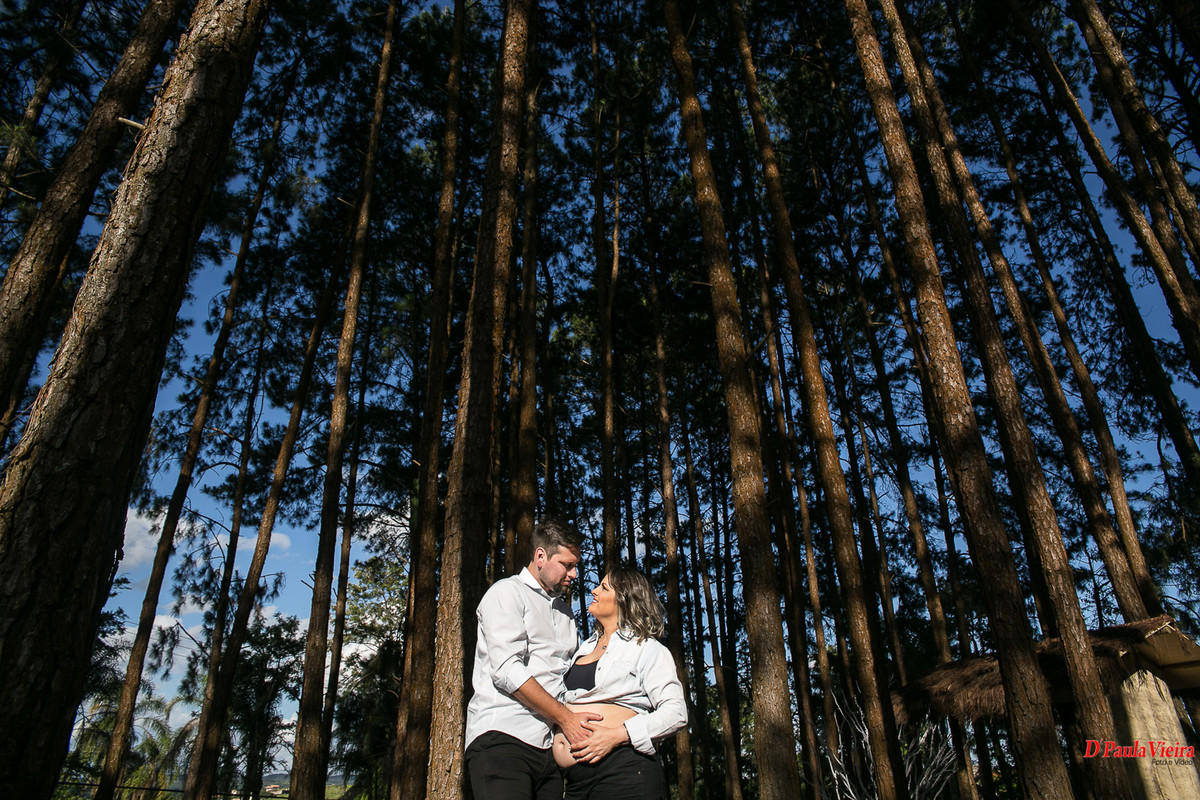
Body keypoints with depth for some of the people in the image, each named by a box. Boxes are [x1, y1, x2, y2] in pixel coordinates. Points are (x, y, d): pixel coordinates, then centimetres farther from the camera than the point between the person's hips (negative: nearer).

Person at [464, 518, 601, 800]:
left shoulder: (564, 610, 24)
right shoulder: (507, 592, 0)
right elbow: (507, 670, -12)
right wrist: (564, 717, -11)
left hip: (549, 745, 7)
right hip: (503, 738, -7)